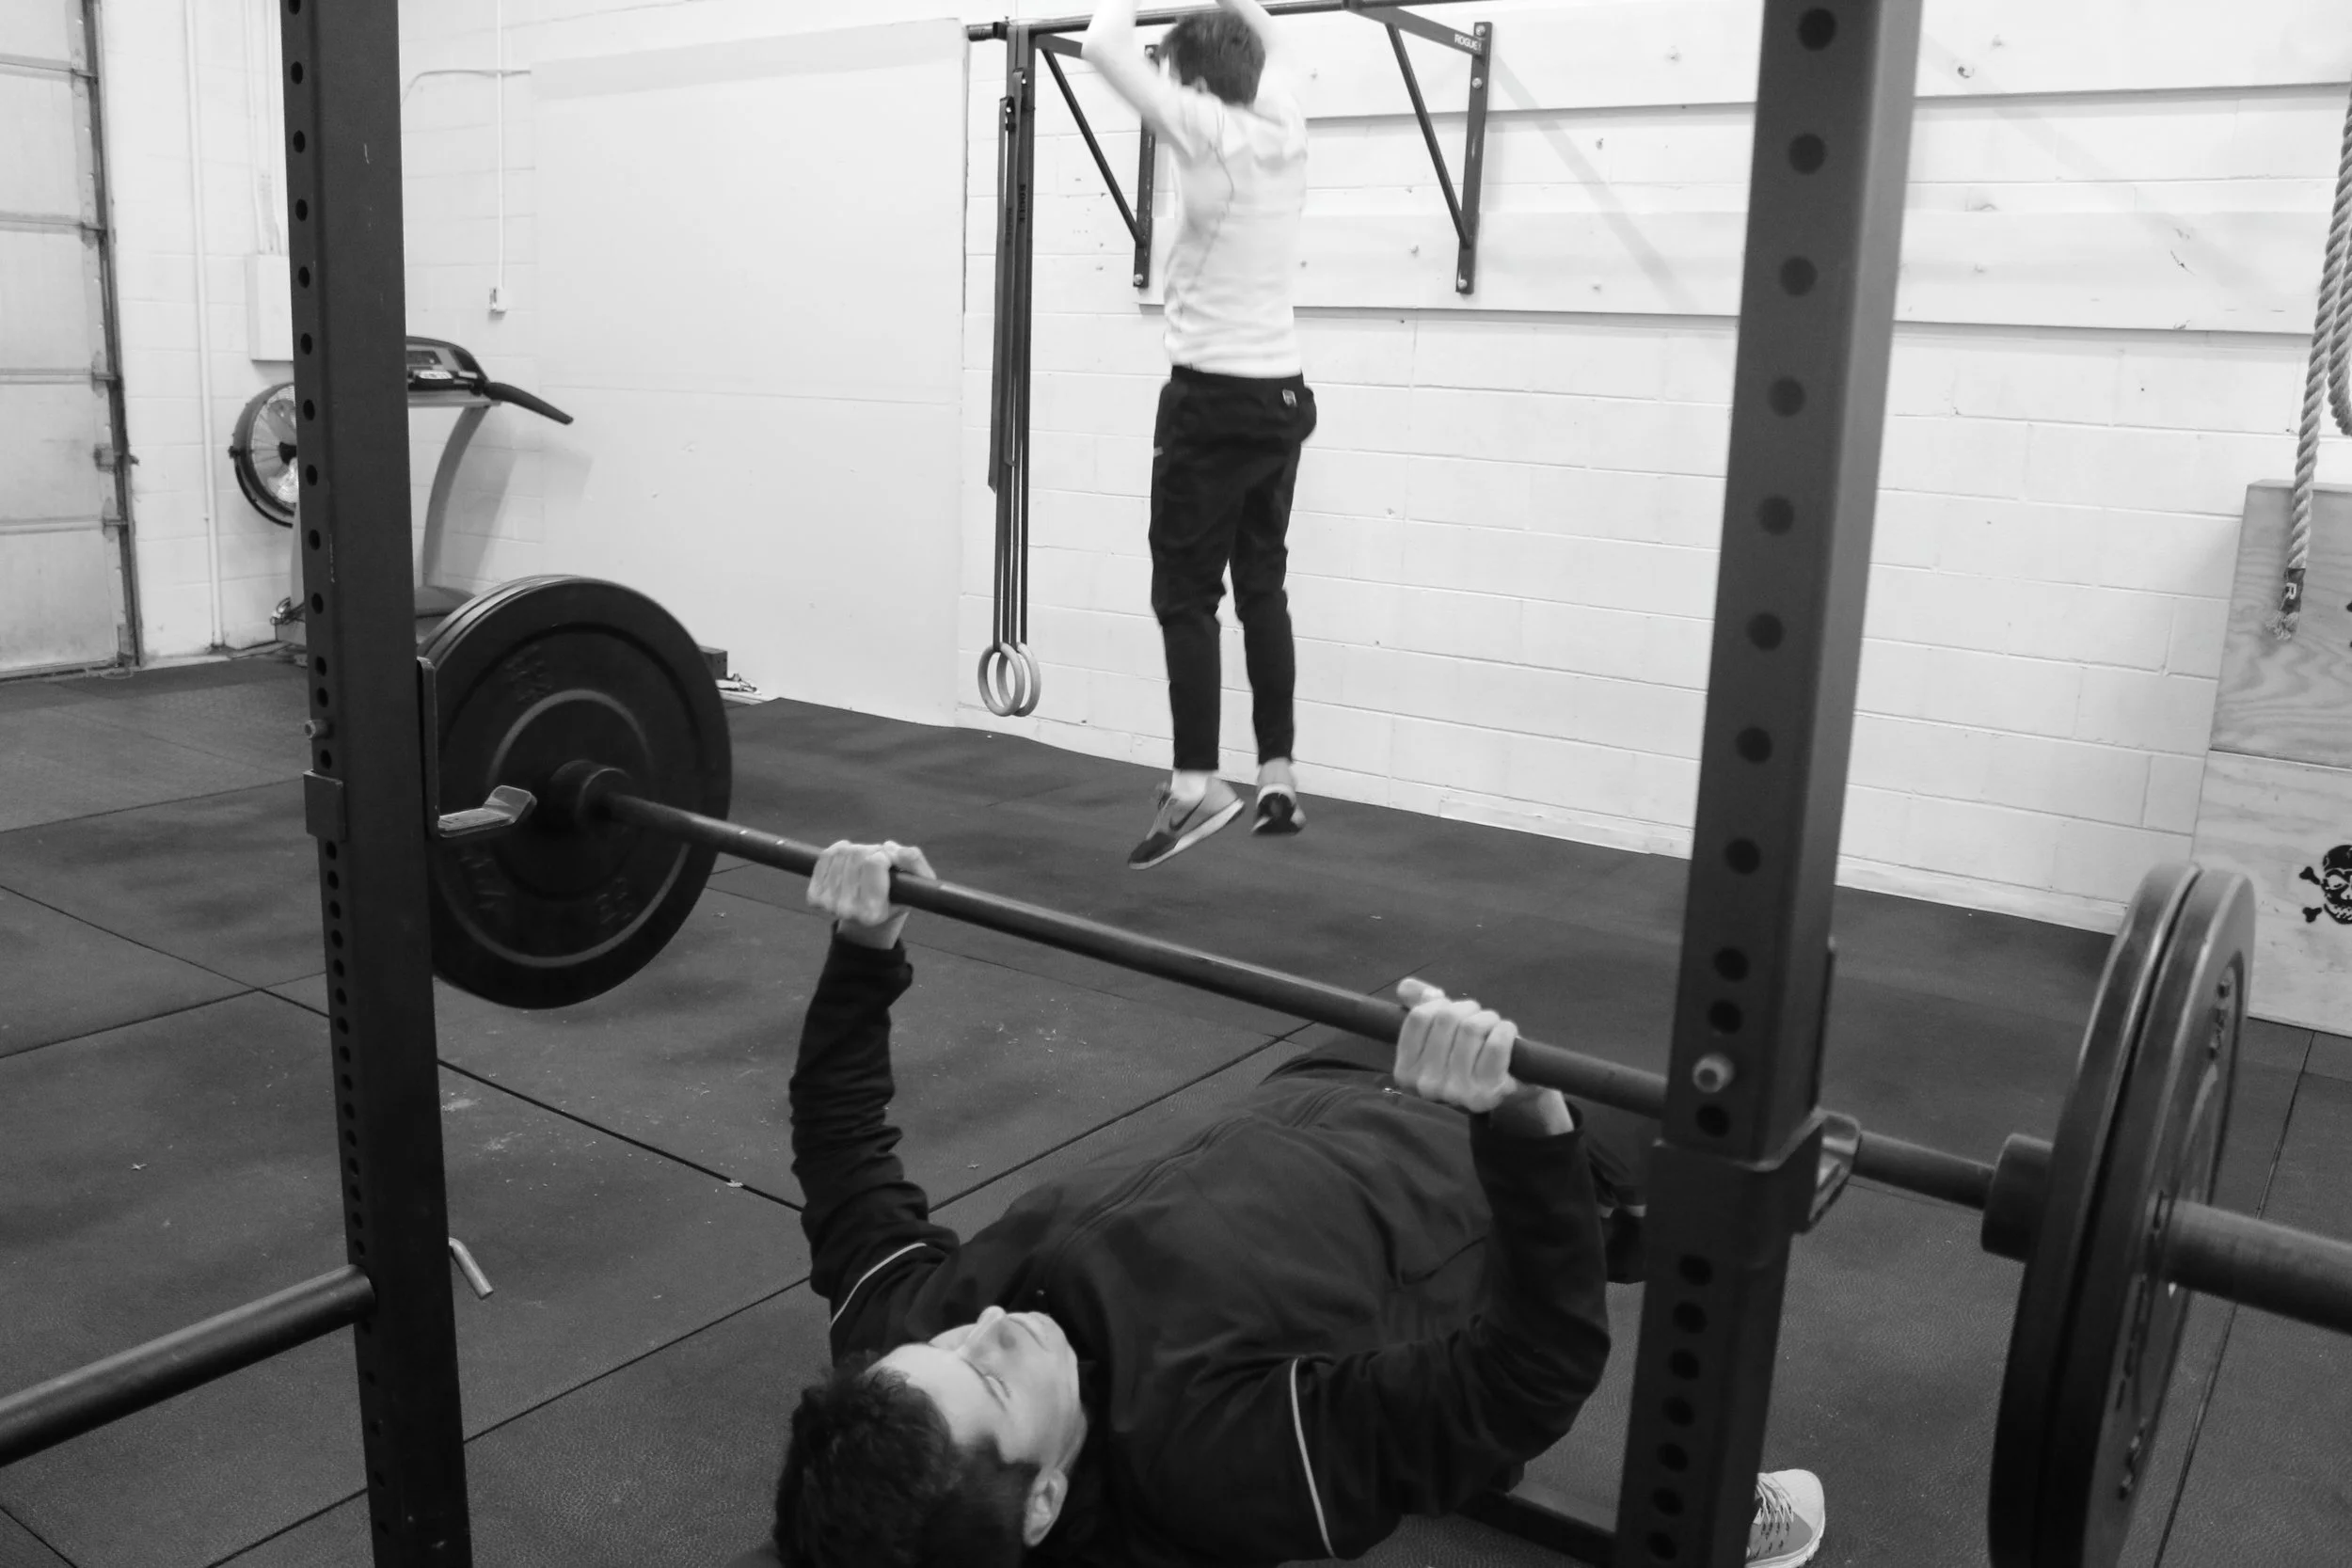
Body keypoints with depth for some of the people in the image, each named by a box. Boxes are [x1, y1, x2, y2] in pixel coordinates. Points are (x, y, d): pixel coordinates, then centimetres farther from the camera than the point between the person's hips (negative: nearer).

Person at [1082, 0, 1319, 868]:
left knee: (1186, 593, -3)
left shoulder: (1211, 136, -11)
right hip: (1280, 397, 8)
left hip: (1214, 399, -8)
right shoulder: (1285, 134, 9)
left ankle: (1196, 783, -5)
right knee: (1261, 589, 11)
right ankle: (1277, 779, 13)